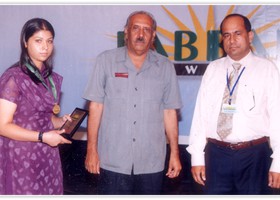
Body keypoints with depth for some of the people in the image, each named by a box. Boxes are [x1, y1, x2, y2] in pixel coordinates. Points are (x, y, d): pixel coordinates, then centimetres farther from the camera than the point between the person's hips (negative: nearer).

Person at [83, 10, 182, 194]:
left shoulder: (165, 67, 3)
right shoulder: (106, 60, -2)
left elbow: (170, 112, 5)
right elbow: (96, 106, -1)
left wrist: (175, 153, 5)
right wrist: (92, 149, -3)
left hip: (152, 163, 2)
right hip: (113, 161, -1)